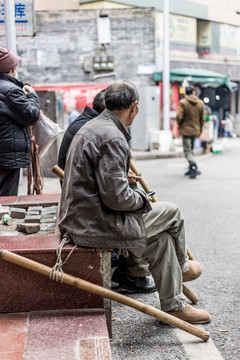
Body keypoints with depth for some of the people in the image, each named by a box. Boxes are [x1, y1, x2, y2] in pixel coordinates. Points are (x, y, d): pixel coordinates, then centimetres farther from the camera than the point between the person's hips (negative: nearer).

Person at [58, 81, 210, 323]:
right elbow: (117, 198, -24)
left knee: (162, 237, 16)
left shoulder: (94, 126, 12)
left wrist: (125, 179, 21)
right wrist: (141, 198, -5)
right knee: (171, 213, 2)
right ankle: (181, 266, 31)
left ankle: (174, 304, 29)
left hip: (79, 218, 10)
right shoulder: (111, 138, -22)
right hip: (95, 225, -10)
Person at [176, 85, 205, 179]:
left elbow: (179, 117, -15)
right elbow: (202, 118, 6)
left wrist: (179, 125, 5)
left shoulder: (183, 102, -12)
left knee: (187, 150, -2)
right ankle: (191, 168, 21)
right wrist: (200, 130, 17)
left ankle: (194, 168, -17)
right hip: (195, 130, 5)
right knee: (190, 149, 18)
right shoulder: (200, 103, 2)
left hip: (186, 130, -5)